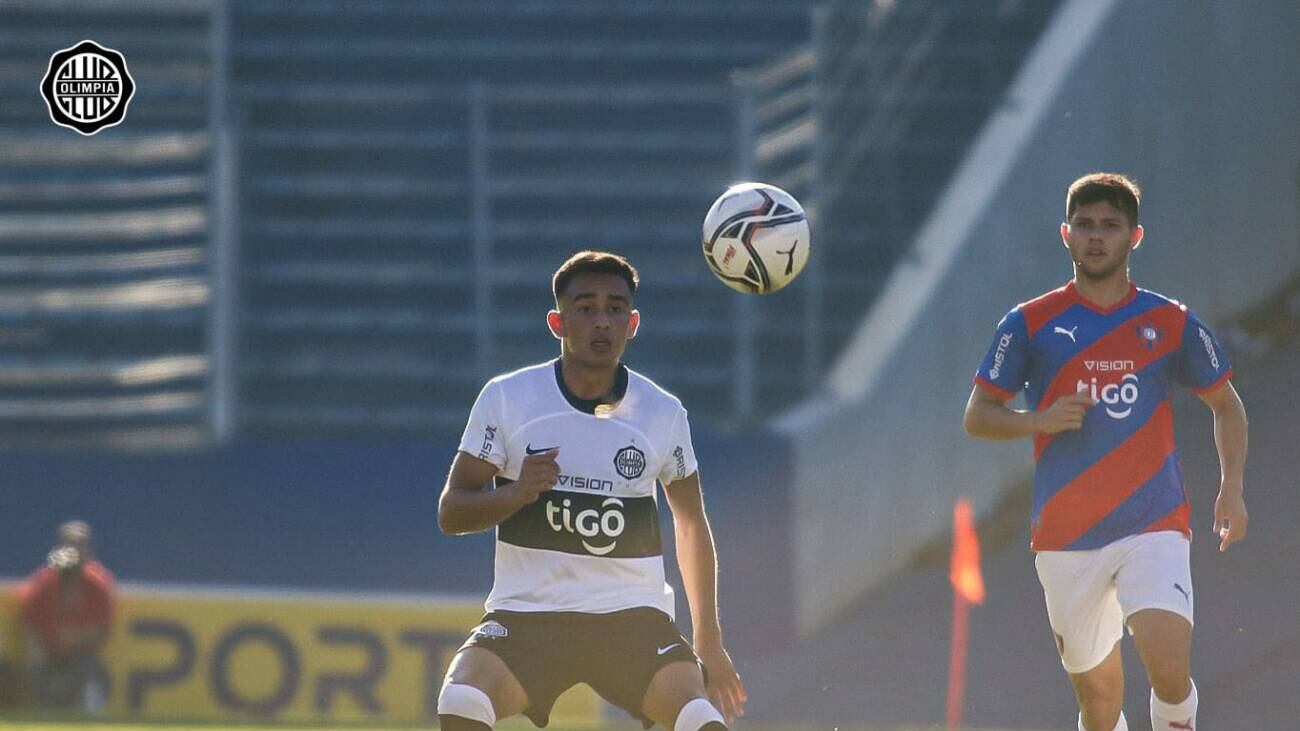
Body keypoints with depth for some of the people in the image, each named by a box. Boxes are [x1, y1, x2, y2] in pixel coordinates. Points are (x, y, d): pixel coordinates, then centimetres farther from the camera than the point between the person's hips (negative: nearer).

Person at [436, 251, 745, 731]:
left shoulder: (663, 415, 2)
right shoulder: (505, 399, -2)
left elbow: (691, 525, 16)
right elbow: (450, 513, 0)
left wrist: (708, 642, 17)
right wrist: (516, 493, -20)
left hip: (634, 619, 1)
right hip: (526, 615, -1)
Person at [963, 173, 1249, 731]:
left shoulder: (1171, 324, 4)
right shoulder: (1030, 325, 3)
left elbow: (1226, 405, 17)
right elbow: (977, 416, 5)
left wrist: (1231, 489, 4)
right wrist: (1039, 421, -14)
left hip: (1154, 528, -1)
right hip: (1066, 537, 1)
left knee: (1168, 670, -21)